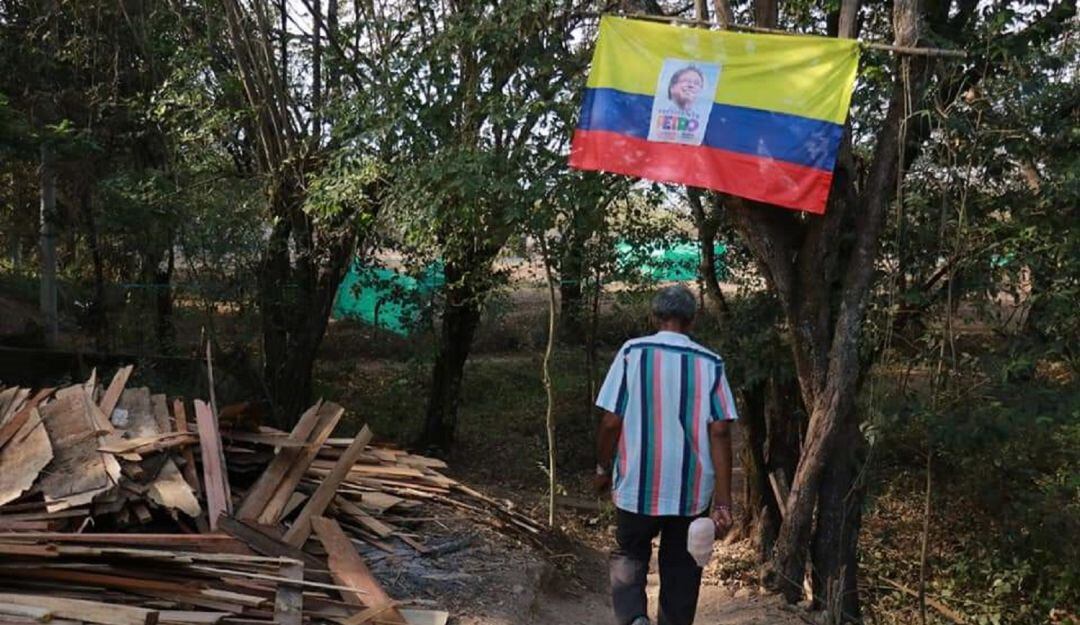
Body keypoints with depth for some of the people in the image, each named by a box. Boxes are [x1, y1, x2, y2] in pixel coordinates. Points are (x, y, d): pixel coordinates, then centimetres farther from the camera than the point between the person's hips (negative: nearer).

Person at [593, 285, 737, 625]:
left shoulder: (632, 353, -6)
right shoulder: (710, 363, -3)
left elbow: (611, 422, -8)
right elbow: (720, 432, -8)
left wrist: (603, 468, 9)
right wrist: (723, 501, -7)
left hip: (638, 484, -1)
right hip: (691, 490, 1)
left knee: (628, 555, 17)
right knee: (681, 566, 17)